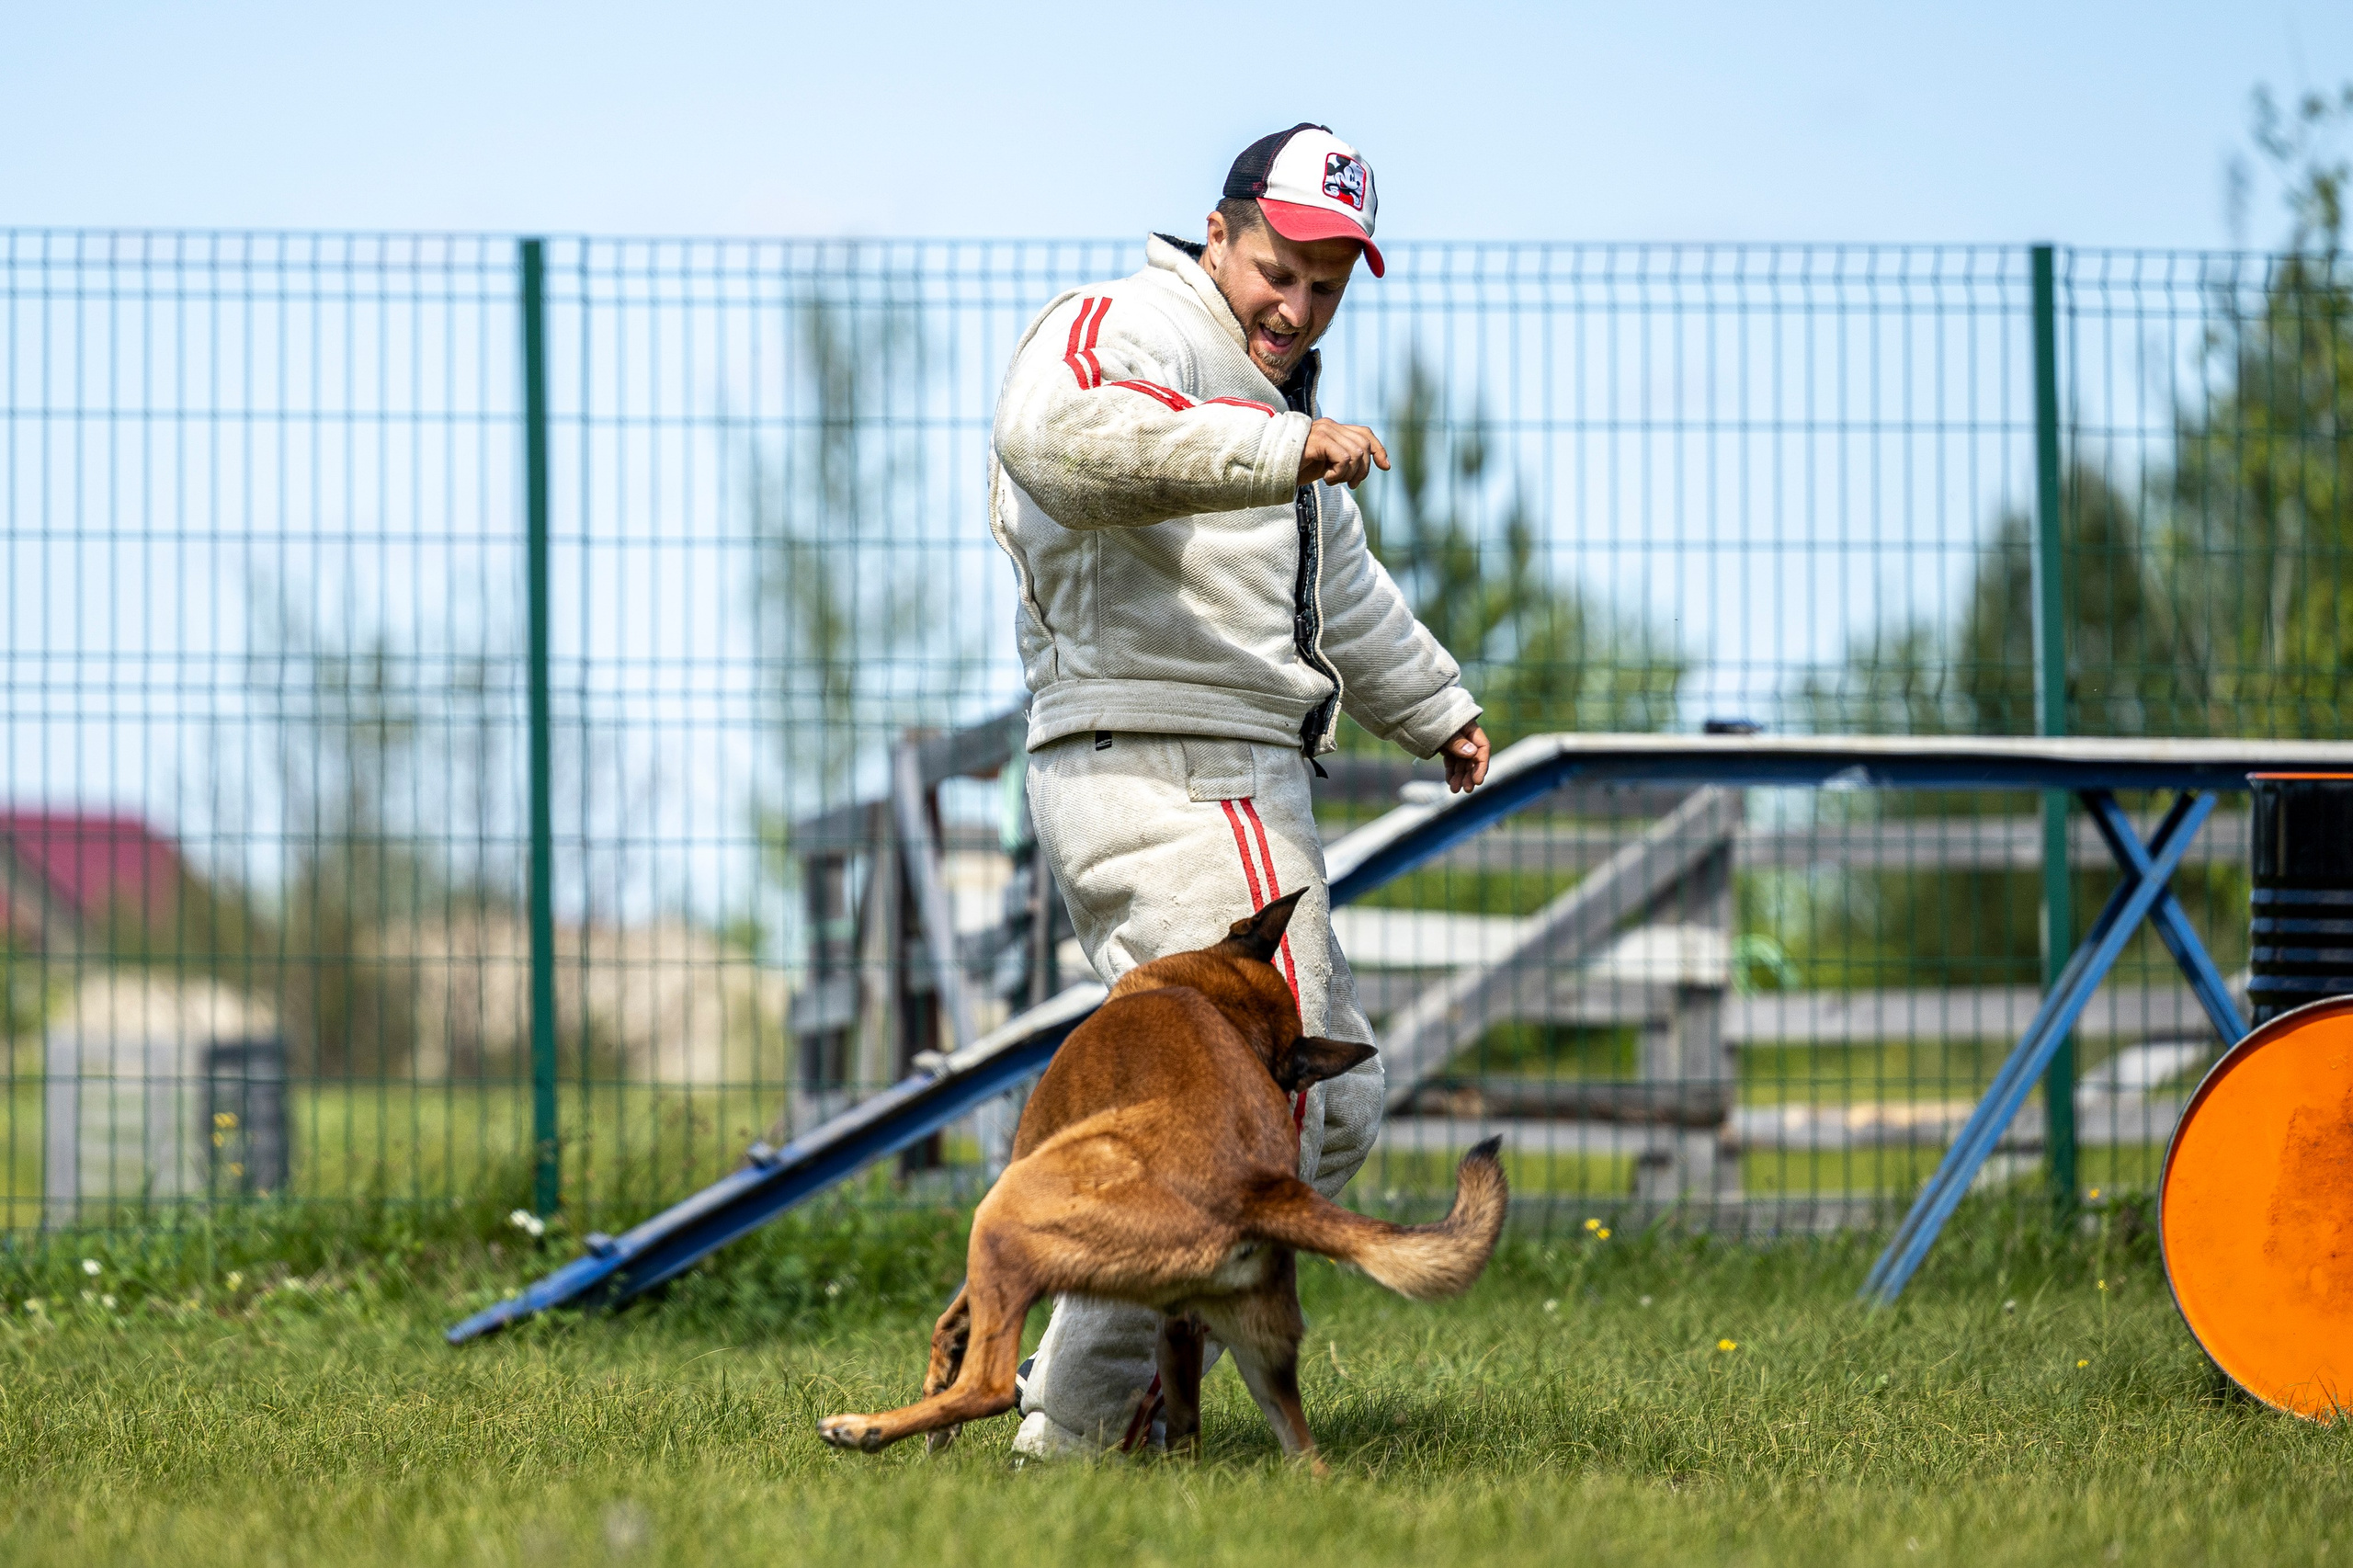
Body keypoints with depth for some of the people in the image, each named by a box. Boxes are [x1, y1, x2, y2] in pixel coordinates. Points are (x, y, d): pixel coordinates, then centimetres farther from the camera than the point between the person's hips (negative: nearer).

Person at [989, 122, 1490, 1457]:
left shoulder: (1276, 389, 24)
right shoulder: (1130, 330, -9)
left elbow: (1345, 584, 41)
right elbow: (1061, 433, -35)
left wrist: (1435, 706, 52)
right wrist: (1280, 447, -44)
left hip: (1244, 790, 11)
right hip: (1167, 782, -11)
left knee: (1335, 1108, 14)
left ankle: (1089, 1383, 14)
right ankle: (1081, 1421, -14)